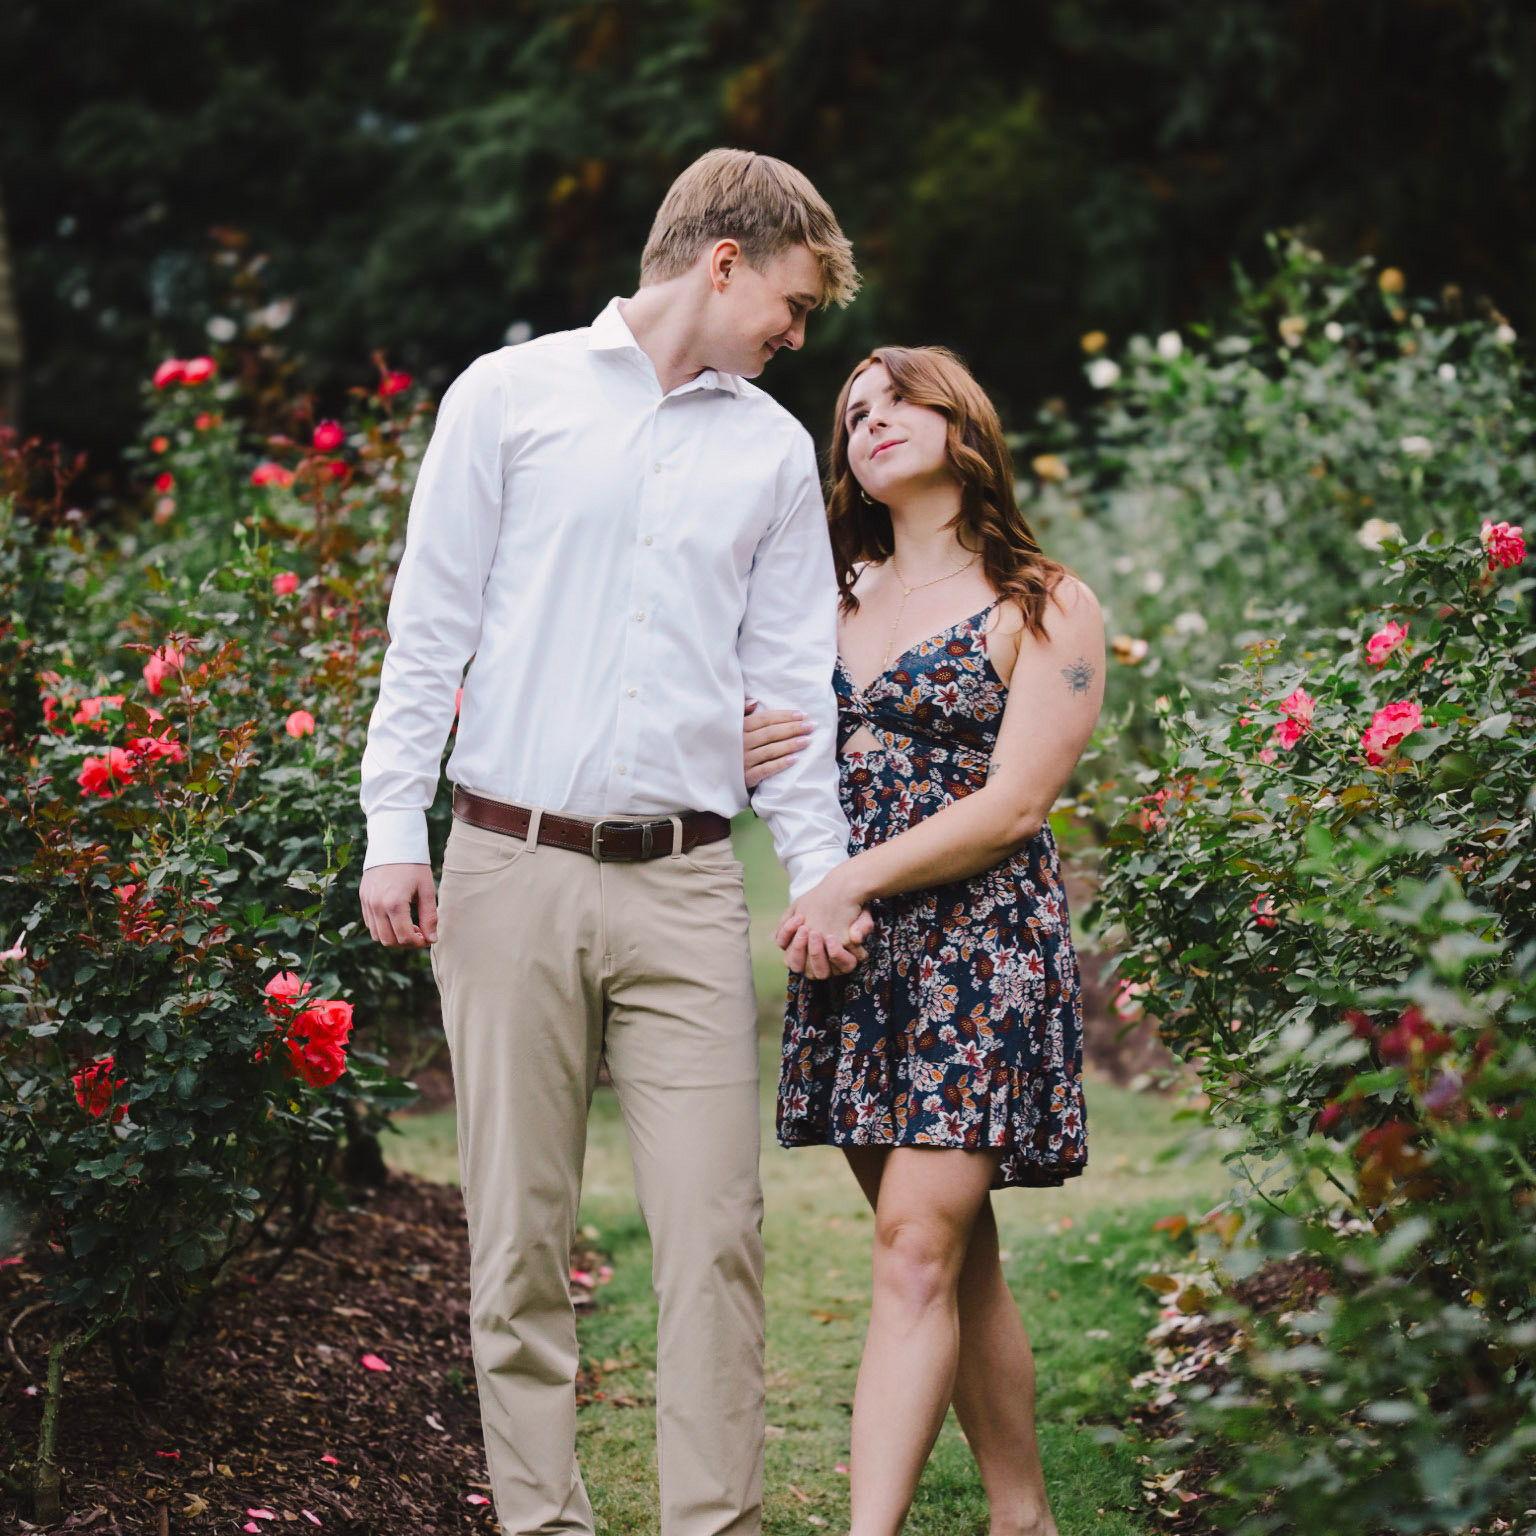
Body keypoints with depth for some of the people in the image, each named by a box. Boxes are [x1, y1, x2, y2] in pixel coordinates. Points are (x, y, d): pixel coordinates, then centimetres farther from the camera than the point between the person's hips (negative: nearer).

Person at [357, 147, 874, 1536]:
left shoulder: (775, 450, 16)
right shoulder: (512, 394, 6)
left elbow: (790, 678, 16)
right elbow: (431, 622, 5)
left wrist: (824, 870, 6)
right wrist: (395, 826, -2)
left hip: (683, 883, 2)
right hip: (510, 862, -2)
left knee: (715, 1229, -5)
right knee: (521, 1228, 2)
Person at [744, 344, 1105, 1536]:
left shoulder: (1046, 610, 0)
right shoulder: (839, 600, 16)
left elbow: (1012, 806, -9)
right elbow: (786, 753, 24)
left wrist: (855, 882, -15)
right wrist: (744, 759, 0)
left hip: (981, 945, -5)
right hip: (851, 949, 5)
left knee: (919, 1250, -13)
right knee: (960, 1261, 8)